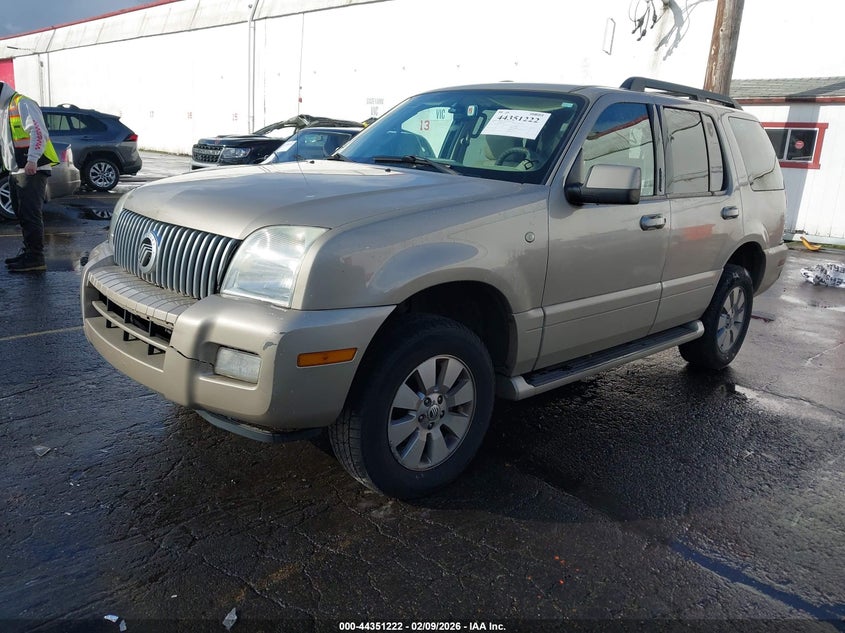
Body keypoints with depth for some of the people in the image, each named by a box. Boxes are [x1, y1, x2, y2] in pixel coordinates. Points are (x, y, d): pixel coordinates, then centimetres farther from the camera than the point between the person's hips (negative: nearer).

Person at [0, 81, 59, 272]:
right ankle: (29, 252, 20)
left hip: (32, 170, -10)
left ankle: (35, 258, -10)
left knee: (30, 214, -11)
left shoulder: (22, 104, -7)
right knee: (22, 214, 12)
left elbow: (39, 132, -20)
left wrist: (32, 160, -28)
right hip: (16, 170, 10)